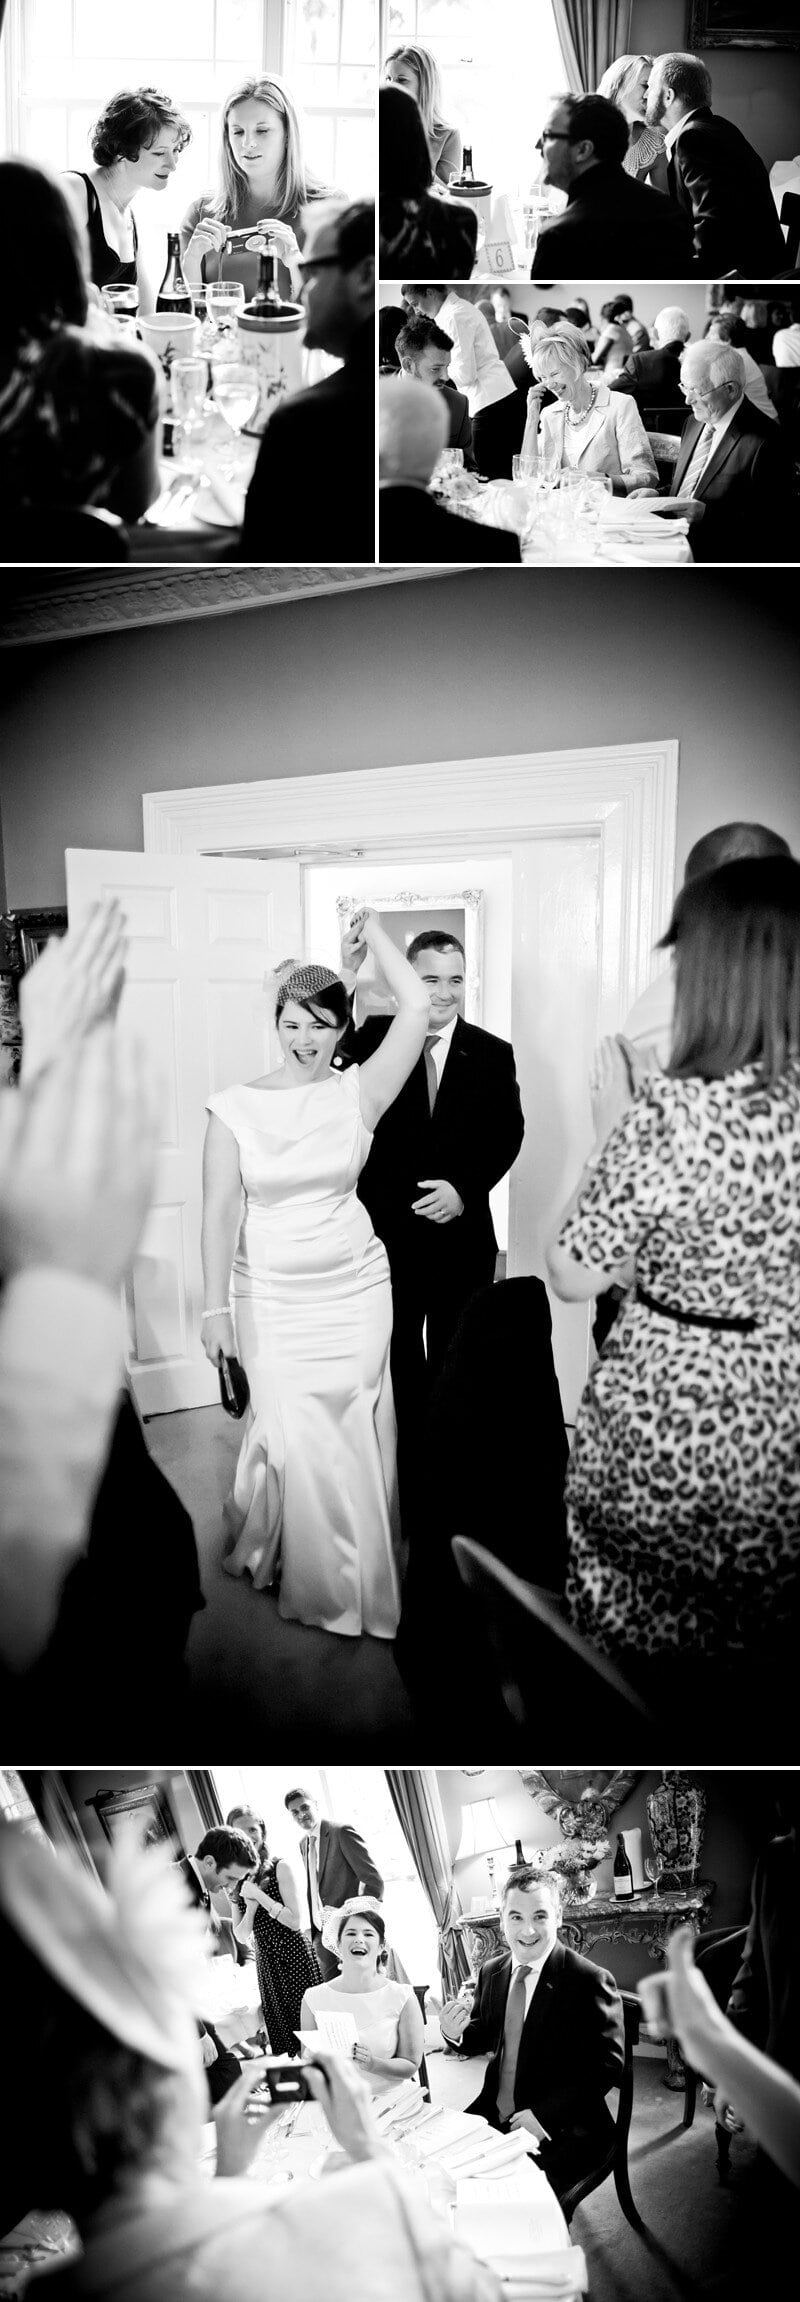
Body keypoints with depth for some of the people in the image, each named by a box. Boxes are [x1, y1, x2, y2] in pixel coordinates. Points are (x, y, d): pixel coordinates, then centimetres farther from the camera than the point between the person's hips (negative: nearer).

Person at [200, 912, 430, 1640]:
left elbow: (416, 1007, -12)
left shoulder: (359, 1094, -4)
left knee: (356, 1434, 8)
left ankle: (360, 1570, 29)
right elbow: (221, 1209, -6)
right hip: (272, 1297, -1)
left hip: (355, 1287, 1)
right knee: (296, 1434, -1)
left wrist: (372, 928, -3)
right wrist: (215, 1307, -9)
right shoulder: (236, 1108, -5)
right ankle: (313, 1575, 23)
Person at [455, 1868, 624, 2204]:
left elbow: (608, 2065, -14)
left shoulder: (589, 1980, -14)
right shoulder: (491, 1971, 5)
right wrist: (458, 2032, -7)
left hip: (561, 2129, -6)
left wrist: (543, 2115, -20)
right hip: (493, 2115, 6)